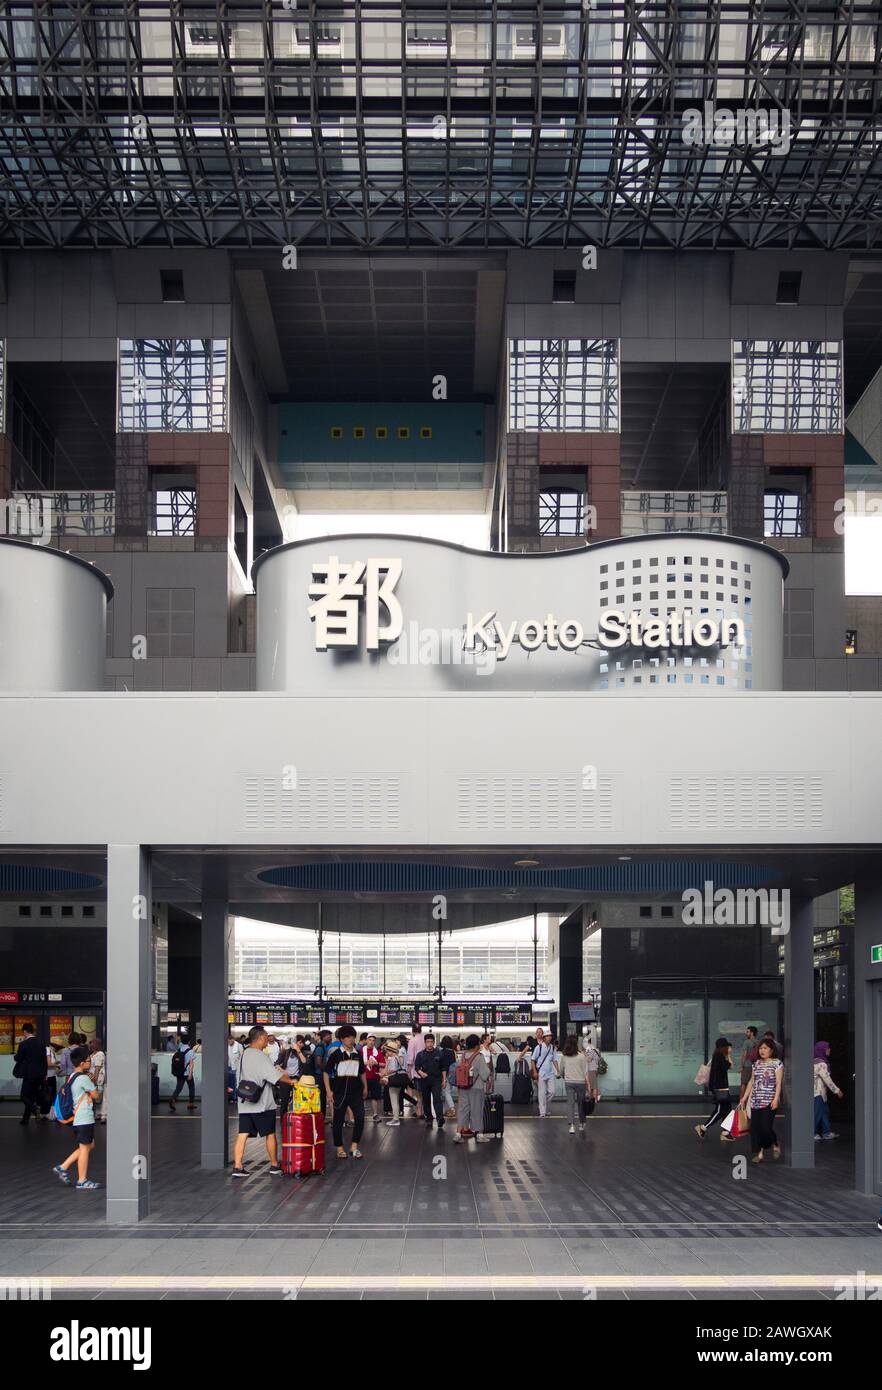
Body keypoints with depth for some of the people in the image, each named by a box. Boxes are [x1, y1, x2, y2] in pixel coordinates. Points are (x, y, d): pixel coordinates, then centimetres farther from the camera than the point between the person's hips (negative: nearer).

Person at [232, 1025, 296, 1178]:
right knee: (270, 1134, 7)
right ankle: (274, 1166, 15)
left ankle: (237, 1166, -4)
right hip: (262, 1104, -7)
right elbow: (276, 1077, -20)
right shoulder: (260, 1056, -16)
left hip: (244, 1104, 7)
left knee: (242, 1135, 3)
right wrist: (290, 1081, -5)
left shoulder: (243, 1055, 10)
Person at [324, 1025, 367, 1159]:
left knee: (360, 1117, -9)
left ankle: (354, 1146, 3)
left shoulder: (358, 1054, 8)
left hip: (355, 1091, 3)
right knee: (338, 1120, 3)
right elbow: (326, 1072, -2)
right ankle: (340, 1148, 15)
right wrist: (328, 1091, -7)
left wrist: (365, 1088, 15)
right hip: (339, 1091, -3)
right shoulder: (336, 1054, -3)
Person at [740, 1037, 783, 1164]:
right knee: (755, 1127, 0)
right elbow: (751, 1082, 18)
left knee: (765, 1126, -12)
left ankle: (775, 1145, 14)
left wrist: (776, 1099, -17)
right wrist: (744, 1098, 15)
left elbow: (778, 1083, -8)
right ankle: (759, 1153, 7)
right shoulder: (756, 1064, 14)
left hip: (769, 1101, -6)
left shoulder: (777, 1063, -3)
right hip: (755, 1101, 6)